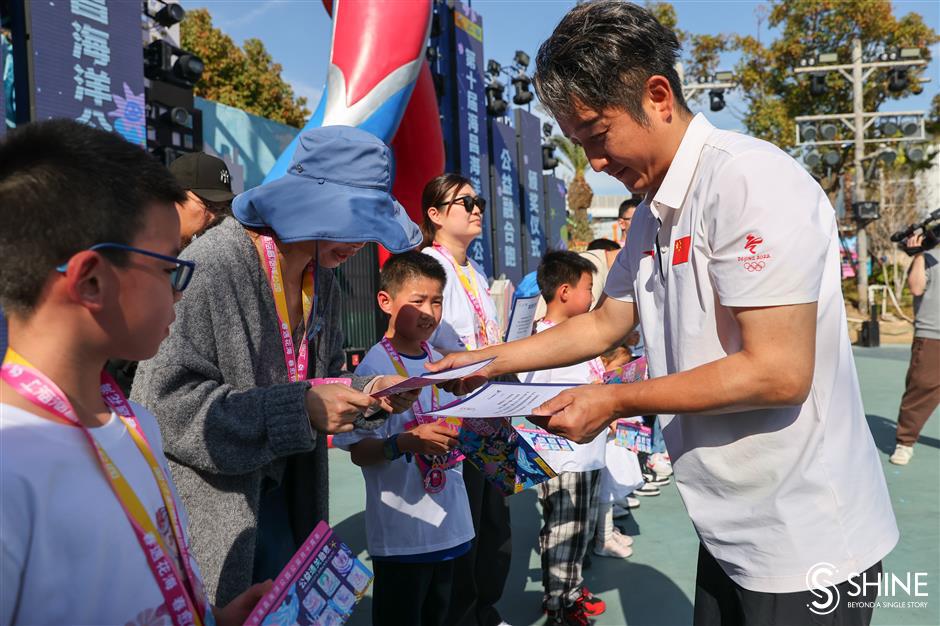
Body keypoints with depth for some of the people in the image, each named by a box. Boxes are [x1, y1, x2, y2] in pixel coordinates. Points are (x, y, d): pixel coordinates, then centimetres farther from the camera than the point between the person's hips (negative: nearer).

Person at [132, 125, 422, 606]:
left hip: (276, 491, 7)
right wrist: (299, 408, -27)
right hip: (207, 502, -7)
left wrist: (368, 393, -6)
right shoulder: (211, 268, -21)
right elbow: (167, 401, -24)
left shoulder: (320, 281, 5)